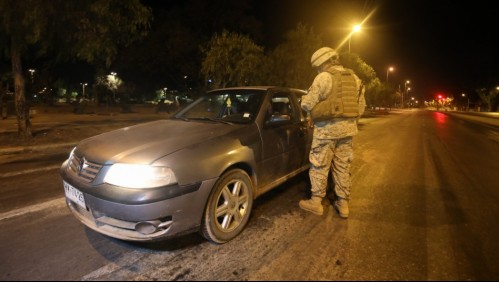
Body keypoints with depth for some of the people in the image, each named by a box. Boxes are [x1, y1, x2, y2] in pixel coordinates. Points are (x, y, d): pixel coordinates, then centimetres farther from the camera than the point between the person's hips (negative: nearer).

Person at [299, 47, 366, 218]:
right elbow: (361, 106, 15)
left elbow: (307, 104, -10)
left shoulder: (324, 77, -8)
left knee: (319, 167, 5)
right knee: (343, 167, 13)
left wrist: (313, 114, 11)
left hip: (327, 128, -6)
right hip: (348, 128, 7)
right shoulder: (354, 78, 13)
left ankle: (316, 202, 14)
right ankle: (343, 204, 20)